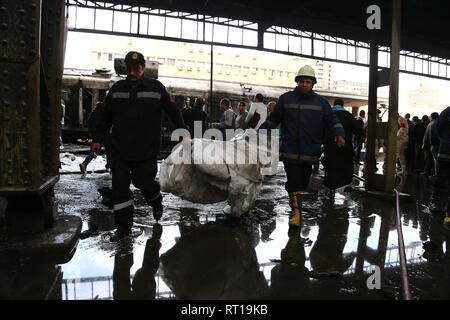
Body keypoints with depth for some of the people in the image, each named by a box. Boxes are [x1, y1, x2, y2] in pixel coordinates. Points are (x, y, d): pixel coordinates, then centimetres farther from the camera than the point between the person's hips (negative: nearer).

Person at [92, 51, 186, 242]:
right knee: (119, 186, 2)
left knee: (144, 182, 1)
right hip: (120, 149, 3)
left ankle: (156, 203, 37)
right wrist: (97, 139, 13)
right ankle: (123, 226, 15)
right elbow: (105, 117, 15)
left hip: (146, 150, -3)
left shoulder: (156, 88, 0)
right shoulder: (117, 89, 8)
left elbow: (174, 113, 4)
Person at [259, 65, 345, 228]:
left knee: (304, 182, 13)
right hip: (290, 151, -1)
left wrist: (339, 134, -9)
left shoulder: (321, 102, 8)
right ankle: (296, 211, 5)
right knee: (293, 183, -3)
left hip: (310, 152, 2)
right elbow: (273, 119, 11)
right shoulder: (285, 98, 5)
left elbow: (332, 119, 9)